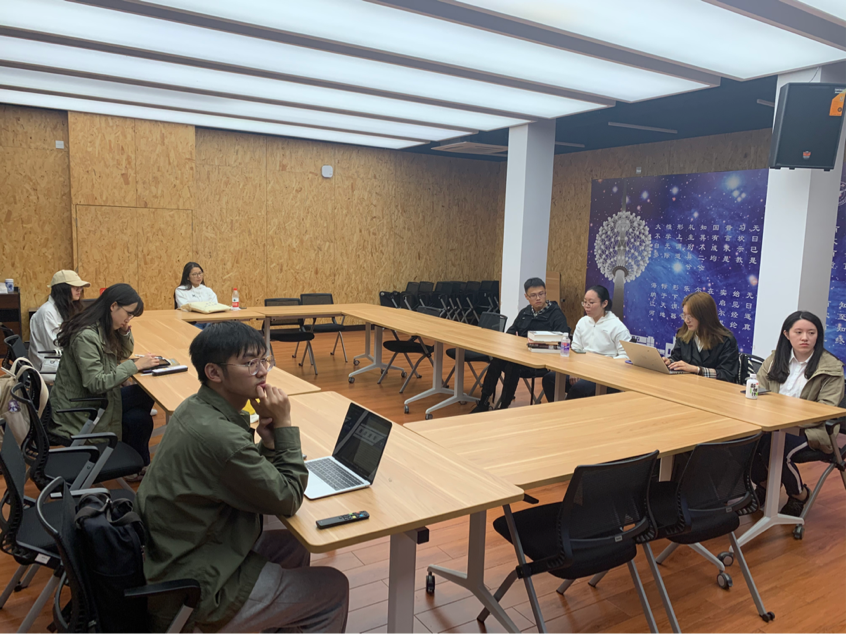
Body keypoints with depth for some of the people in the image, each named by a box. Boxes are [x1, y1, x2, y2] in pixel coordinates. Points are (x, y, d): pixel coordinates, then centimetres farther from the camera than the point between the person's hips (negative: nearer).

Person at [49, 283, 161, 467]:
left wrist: (125, 331, -4)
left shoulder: (104, 329, 1)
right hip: (77, 414, -9)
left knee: (145, 396, -3)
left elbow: (125, 353, 15)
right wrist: (135, 365, -27)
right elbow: (96, 383, -30)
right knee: (140, 420, -10)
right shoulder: (85, 336, -26)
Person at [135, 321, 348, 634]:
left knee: (294, 548, 24)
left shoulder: (194, 408, -2)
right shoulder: (220, 436, -32)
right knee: (334, 588, 3)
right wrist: (283, 425, -17)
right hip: (195, 590, -9)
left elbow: (252, 474, 6)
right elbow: (288, 500, -19)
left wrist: (268, 443, -12)